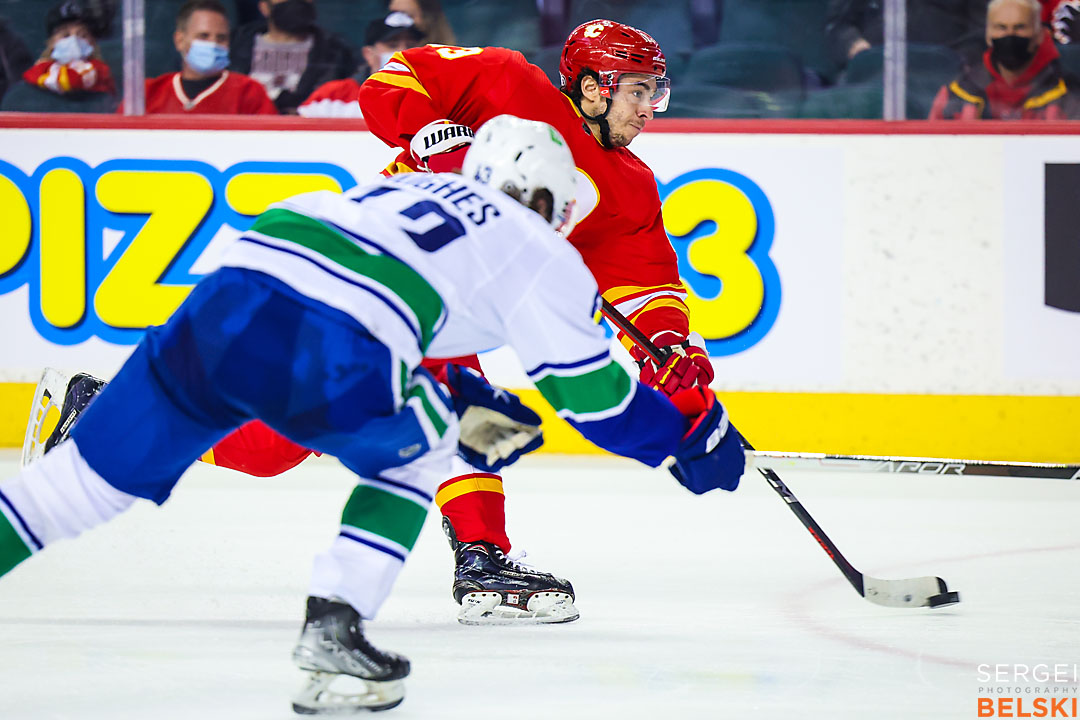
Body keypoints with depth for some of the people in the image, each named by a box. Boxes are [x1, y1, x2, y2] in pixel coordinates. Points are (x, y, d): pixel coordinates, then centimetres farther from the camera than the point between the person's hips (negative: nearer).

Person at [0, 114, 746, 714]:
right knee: (417, 451, 23)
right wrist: (696, 432, 32)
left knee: (105, 467, 11)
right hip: (327, 349, -5)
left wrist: (470, 403, 49)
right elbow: (595, 394, 19)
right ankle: (332, 625, 9)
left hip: (225, 299, 5)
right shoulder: (540, 253, 19)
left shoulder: (410, 188, 37)